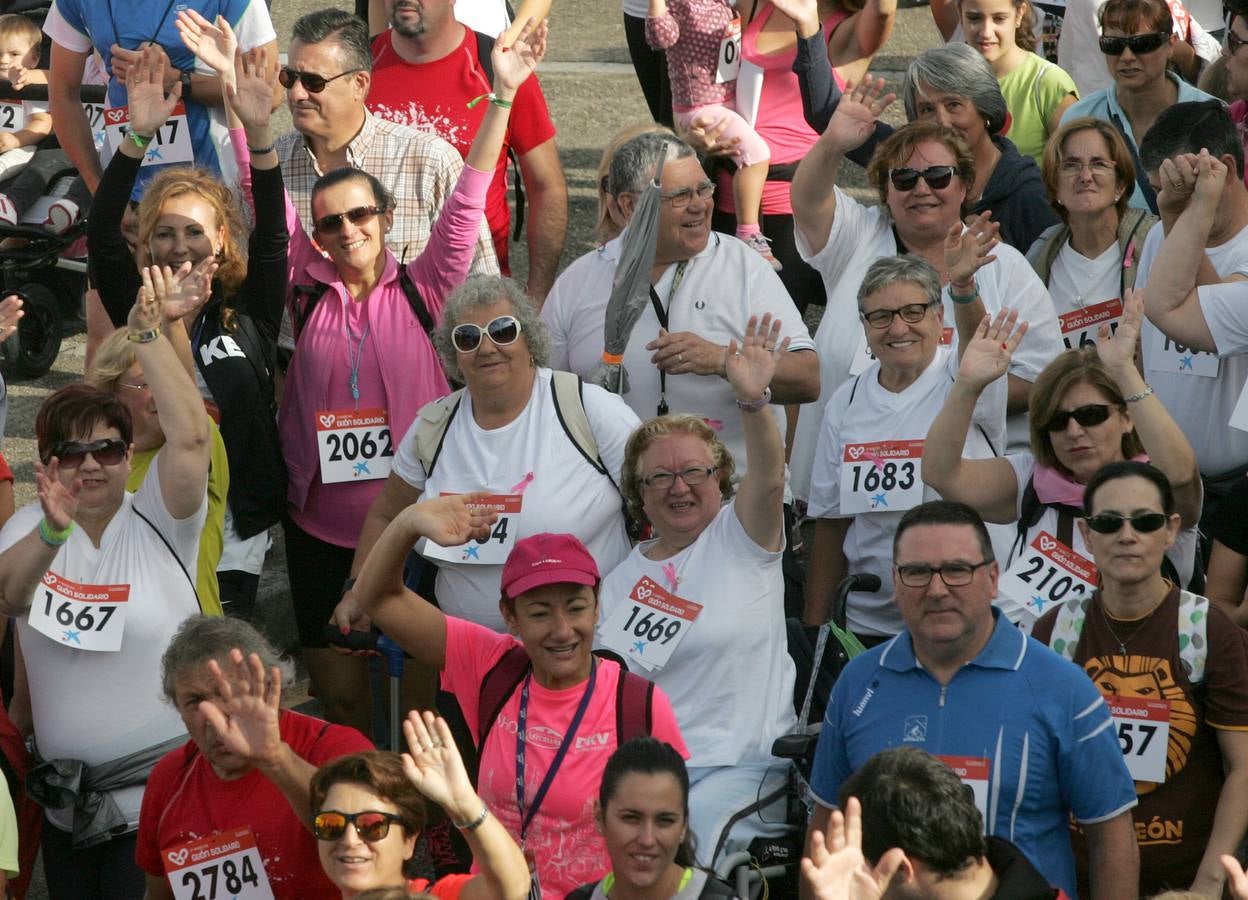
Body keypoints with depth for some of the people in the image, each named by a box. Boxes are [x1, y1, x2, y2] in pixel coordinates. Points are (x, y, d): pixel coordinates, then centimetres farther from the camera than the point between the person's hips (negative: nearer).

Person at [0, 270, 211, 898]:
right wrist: (52, 532, -37)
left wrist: (145, 332, -27)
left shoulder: (157, 522, -4)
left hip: (163, 783, -4)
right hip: (67, 794, 4)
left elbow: (189, 435, -20)